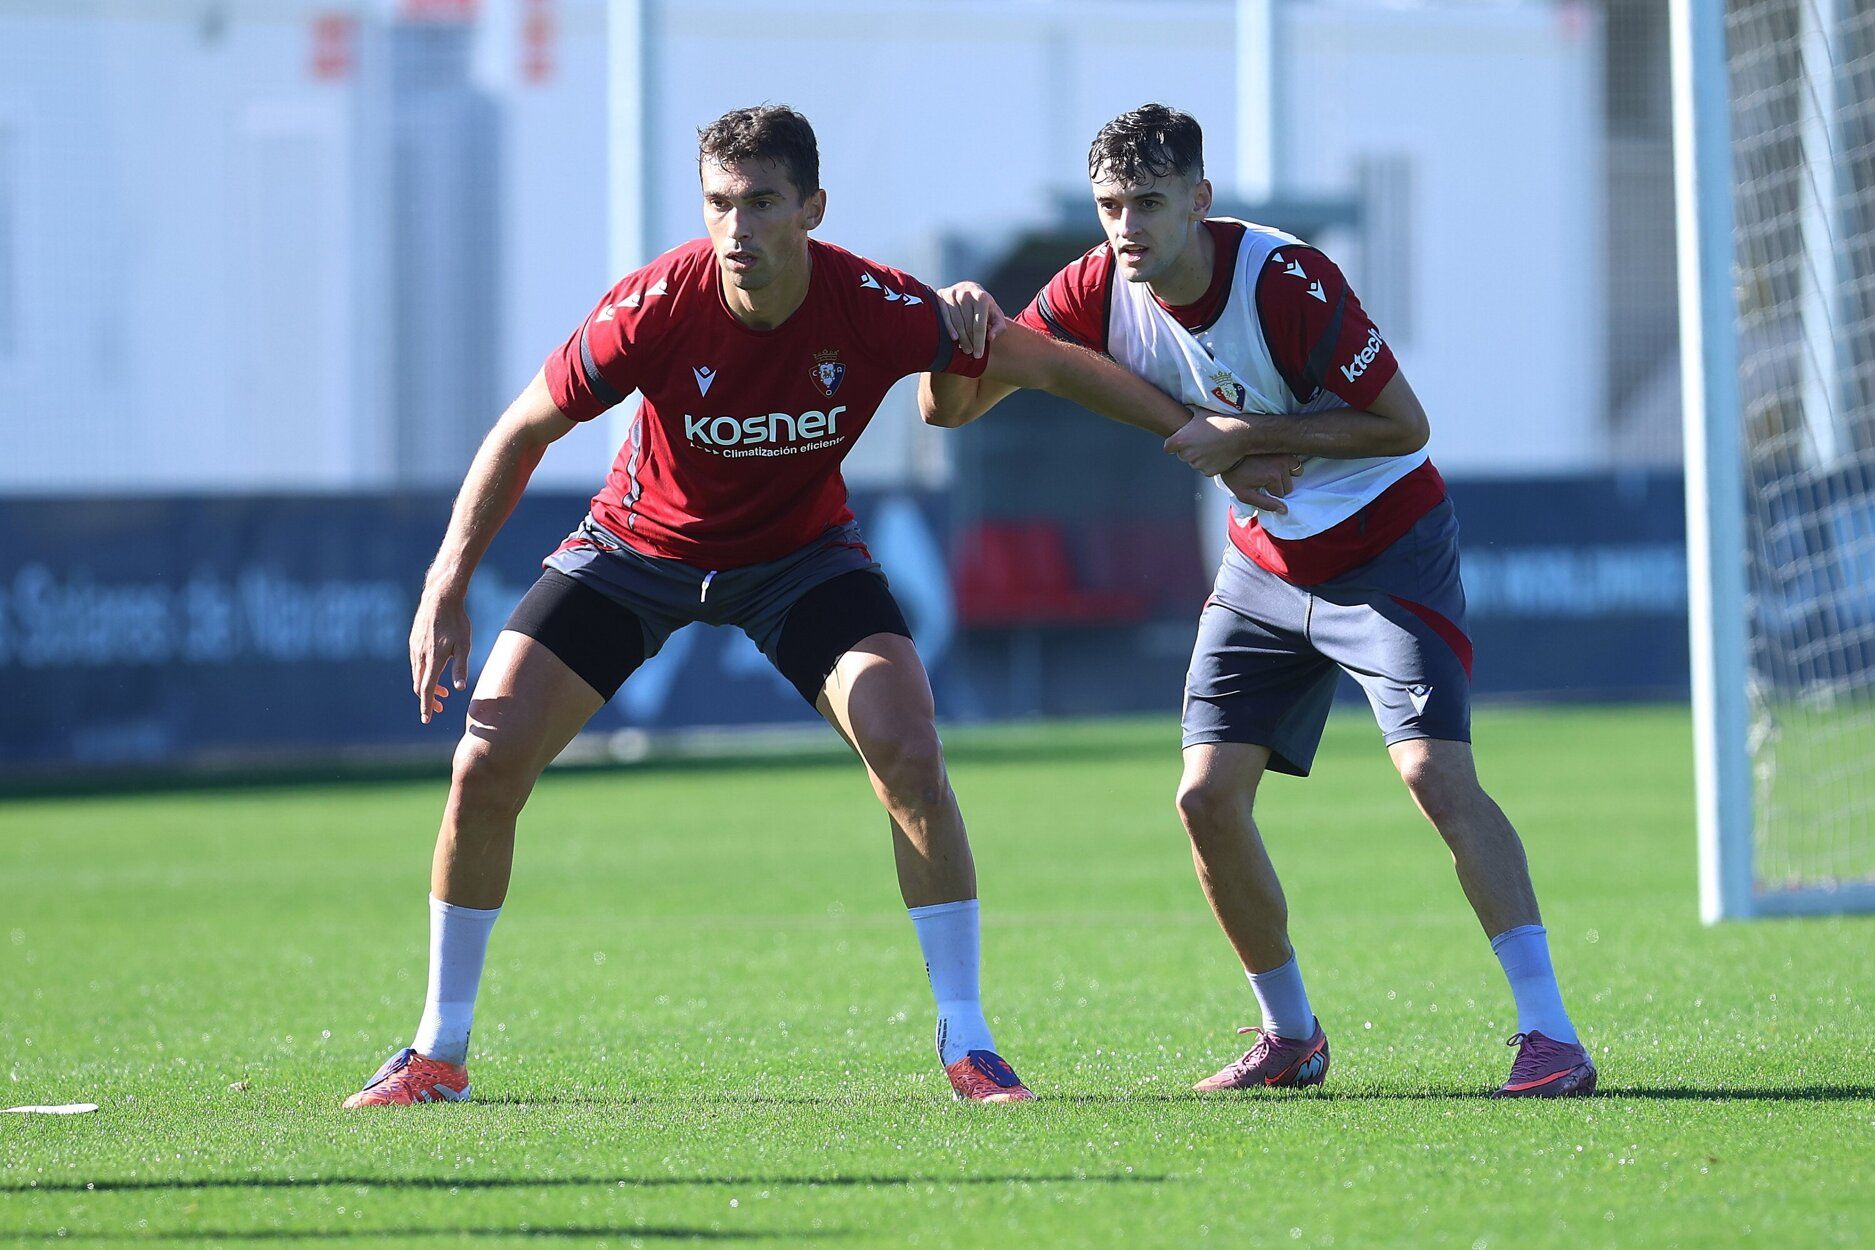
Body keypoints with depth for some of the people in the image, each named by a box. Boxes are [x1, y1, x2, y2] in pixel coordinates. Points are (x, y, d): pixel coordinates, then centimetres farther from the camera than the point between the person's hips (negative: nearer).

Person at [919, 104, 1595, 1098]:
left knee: (1435, 773, -21)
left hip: (1389, 549, -6)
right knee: (1207, 799, -2)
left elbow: (1404, 425, -21)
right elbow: (949, 408, -6)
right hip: (1264, 561, 6)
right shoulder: (1098, 290, -9)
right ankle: (1291, 1037, 16)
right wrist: (964, 336, -29)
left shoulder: (1286, 281, -26)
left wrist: (1246, 436, -25)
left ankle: (1549, 1035, -21)